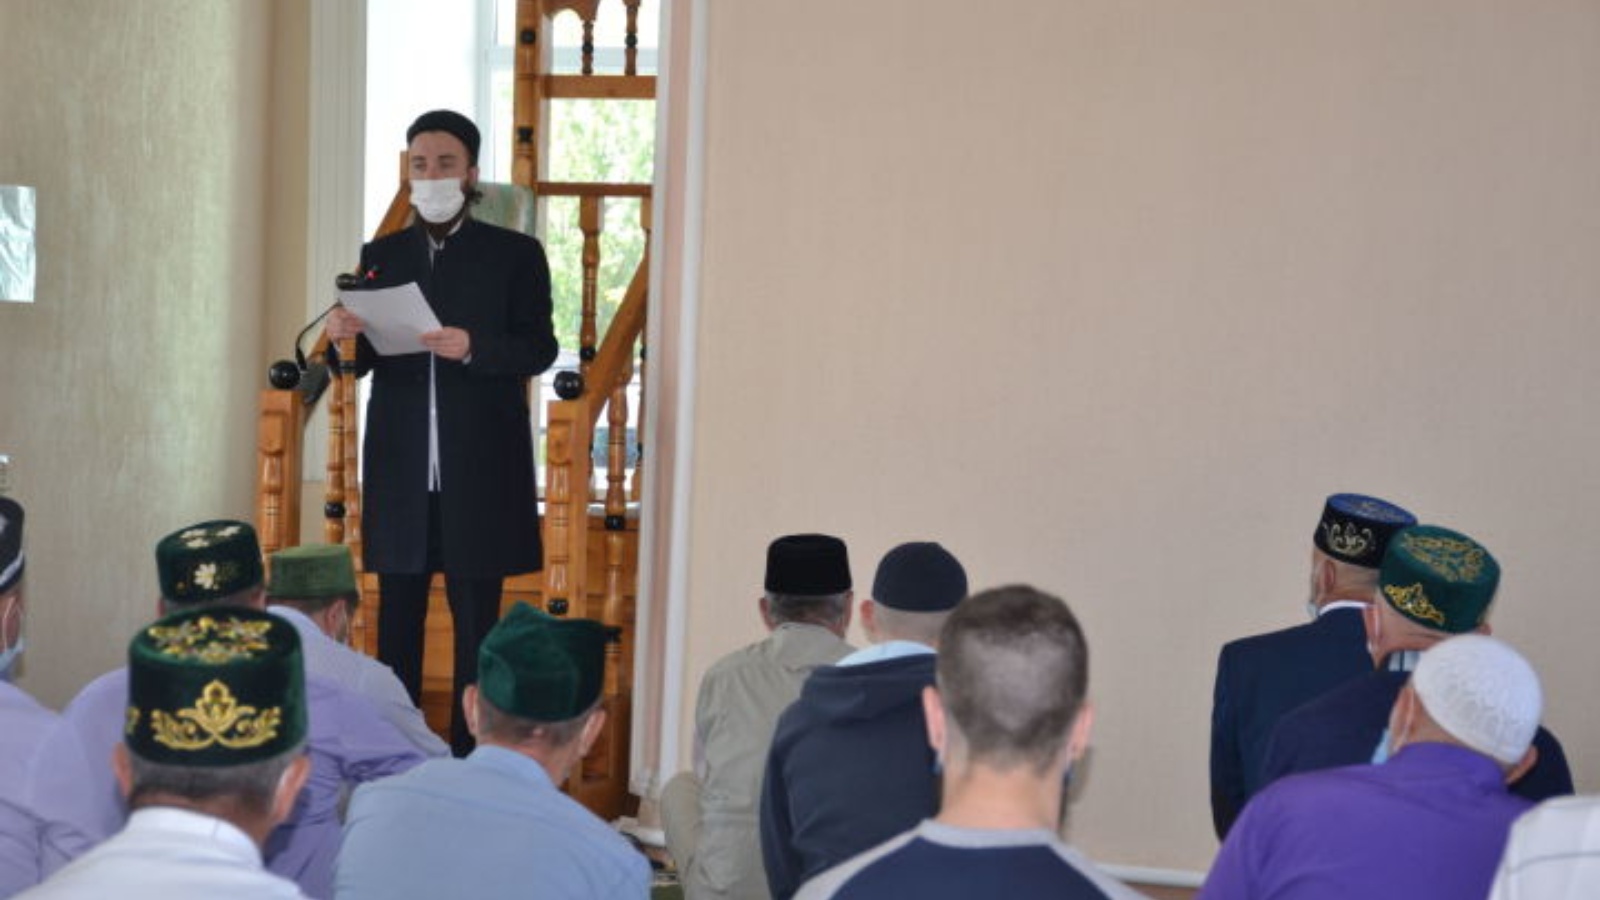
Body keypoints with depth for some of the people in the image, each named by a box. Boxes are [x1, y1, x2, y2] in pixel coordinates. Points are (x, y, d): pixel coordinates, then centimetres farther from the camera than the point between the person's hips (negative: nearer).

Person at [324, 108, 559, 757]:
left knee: (475, 616, 3)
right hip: (400, 467, 3)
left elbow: (541, 349, -4)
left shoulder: (515, 255, 2)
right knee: (397, 613, 8)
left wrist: (473, 348, -21)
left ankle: (470, 752, 9)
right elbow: (365, 361, 13)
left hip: (479, 469, -3)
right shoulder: (381, 256, 12)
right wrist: (344, 335, -9)